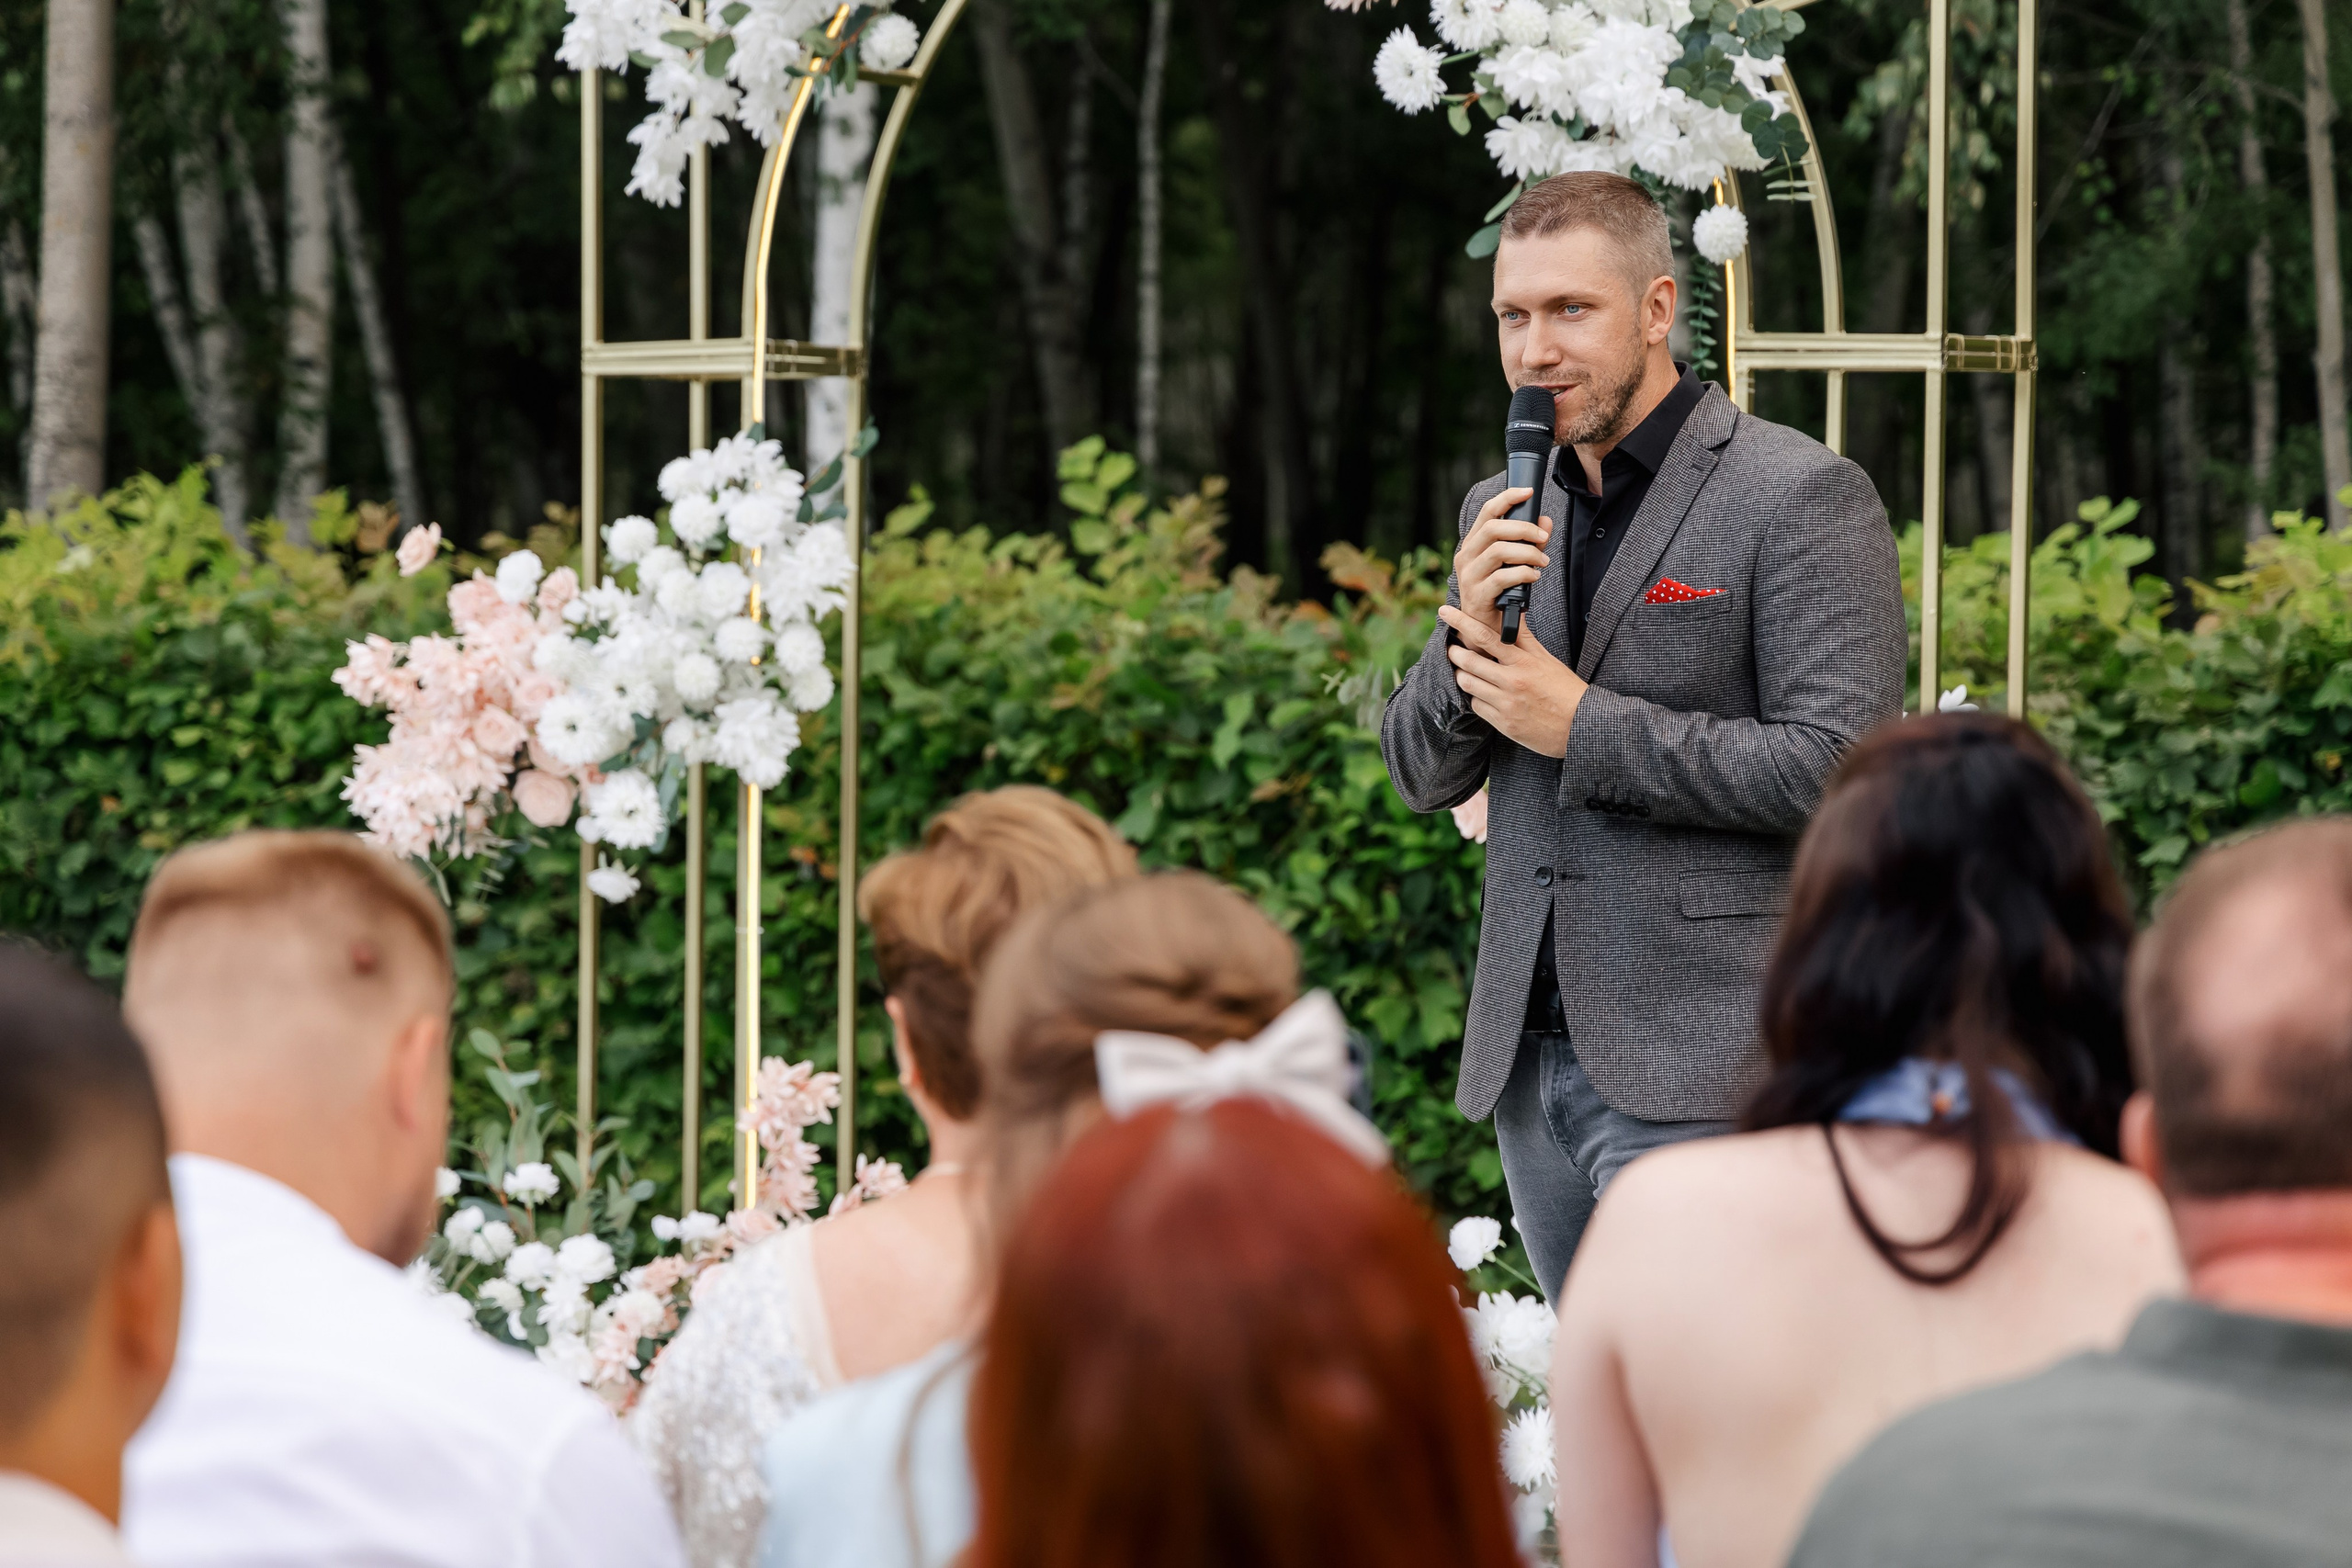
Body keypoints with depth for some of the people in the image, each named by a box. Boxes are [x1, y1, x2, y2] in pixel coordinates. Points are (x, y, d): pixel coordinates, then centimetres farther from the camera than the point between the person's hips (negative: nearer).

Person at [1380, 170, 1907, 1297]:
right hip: (1526, 1056, 7)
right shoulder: (1504, 514, 15)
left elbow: (1837, 769, -15)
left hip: (1695, 1072, -7)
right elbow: (1422, 778, 16)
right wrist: (1466, 635, -5)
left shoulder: (1799, 498, -7)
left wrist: (1583, 728, -14)